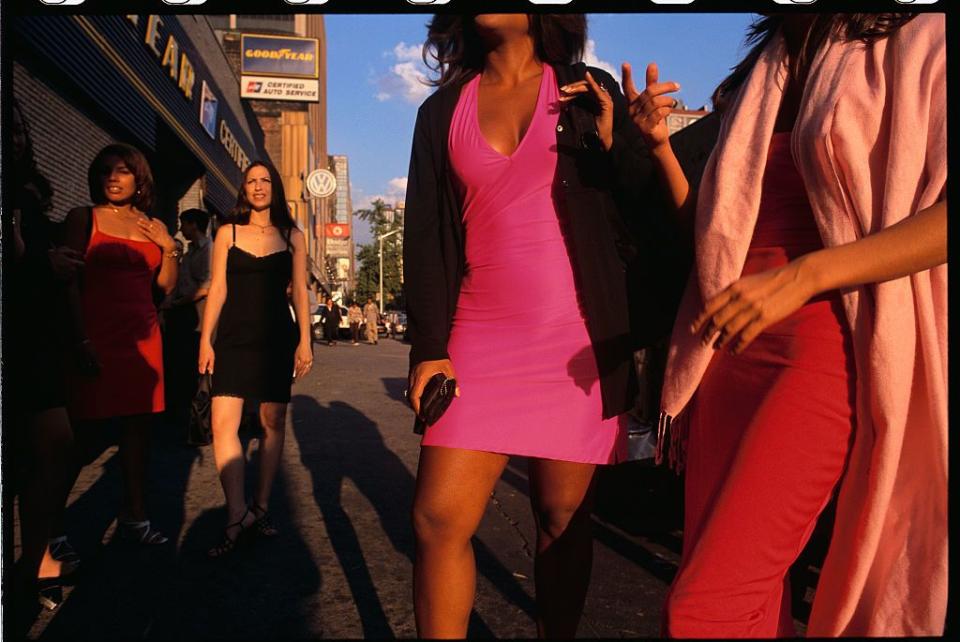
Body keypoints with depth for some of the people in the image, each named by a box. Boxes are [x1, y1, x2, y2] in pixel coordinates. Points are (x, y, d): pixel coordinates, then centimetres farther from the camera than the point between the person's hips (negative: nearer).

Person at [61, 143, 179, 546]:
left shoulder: (152, 227, 14)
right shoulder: (83, 219, 1)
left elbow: (167, 285, 14)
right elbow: (69, 282, -5)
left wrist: (169, 248, -1)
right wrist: (81, 340, -13)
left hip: (143, 337, 5)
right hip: (96, 336, -4)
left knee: (139, 427, 7)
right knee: (85, 430, -5)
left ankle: (133, 516, 19)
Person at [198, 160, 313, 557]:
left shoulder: (291, 236, 9)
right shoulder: (227, 233, 9)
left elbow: (300, 292, 7)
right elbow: (217, 289, 6)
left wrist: (304, 342, 0)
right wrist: (206, 339, 0)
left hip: (277, 337, 0)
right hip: (234, 337, 0)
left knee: (273, 423, 4)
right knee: (223, 423, -12)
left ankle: (261, 506, 17)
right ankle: (237, 513, -6)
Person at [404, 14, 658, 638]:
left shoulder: (590, 93, 10)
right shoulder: (442, 112, 13)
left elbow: (647, 206, 9)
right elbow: (424, 238, 7)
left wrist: (616, 145, -9)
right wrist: (429, 347, -2)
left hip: (578, 343, -1)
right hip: (480, 342, 1)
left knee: (563, 517, 5)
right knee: (438, 518, -6)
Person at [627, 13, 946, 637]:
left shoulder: (918, 41, 3)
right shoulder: (762, 74, 21)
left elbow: (940, 214, -11)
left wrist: (803, 275, -22)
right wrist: (660, 143, 10)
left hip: (827, 346, -5)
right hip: (730, 345, 6)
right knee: (745, 590, 8)